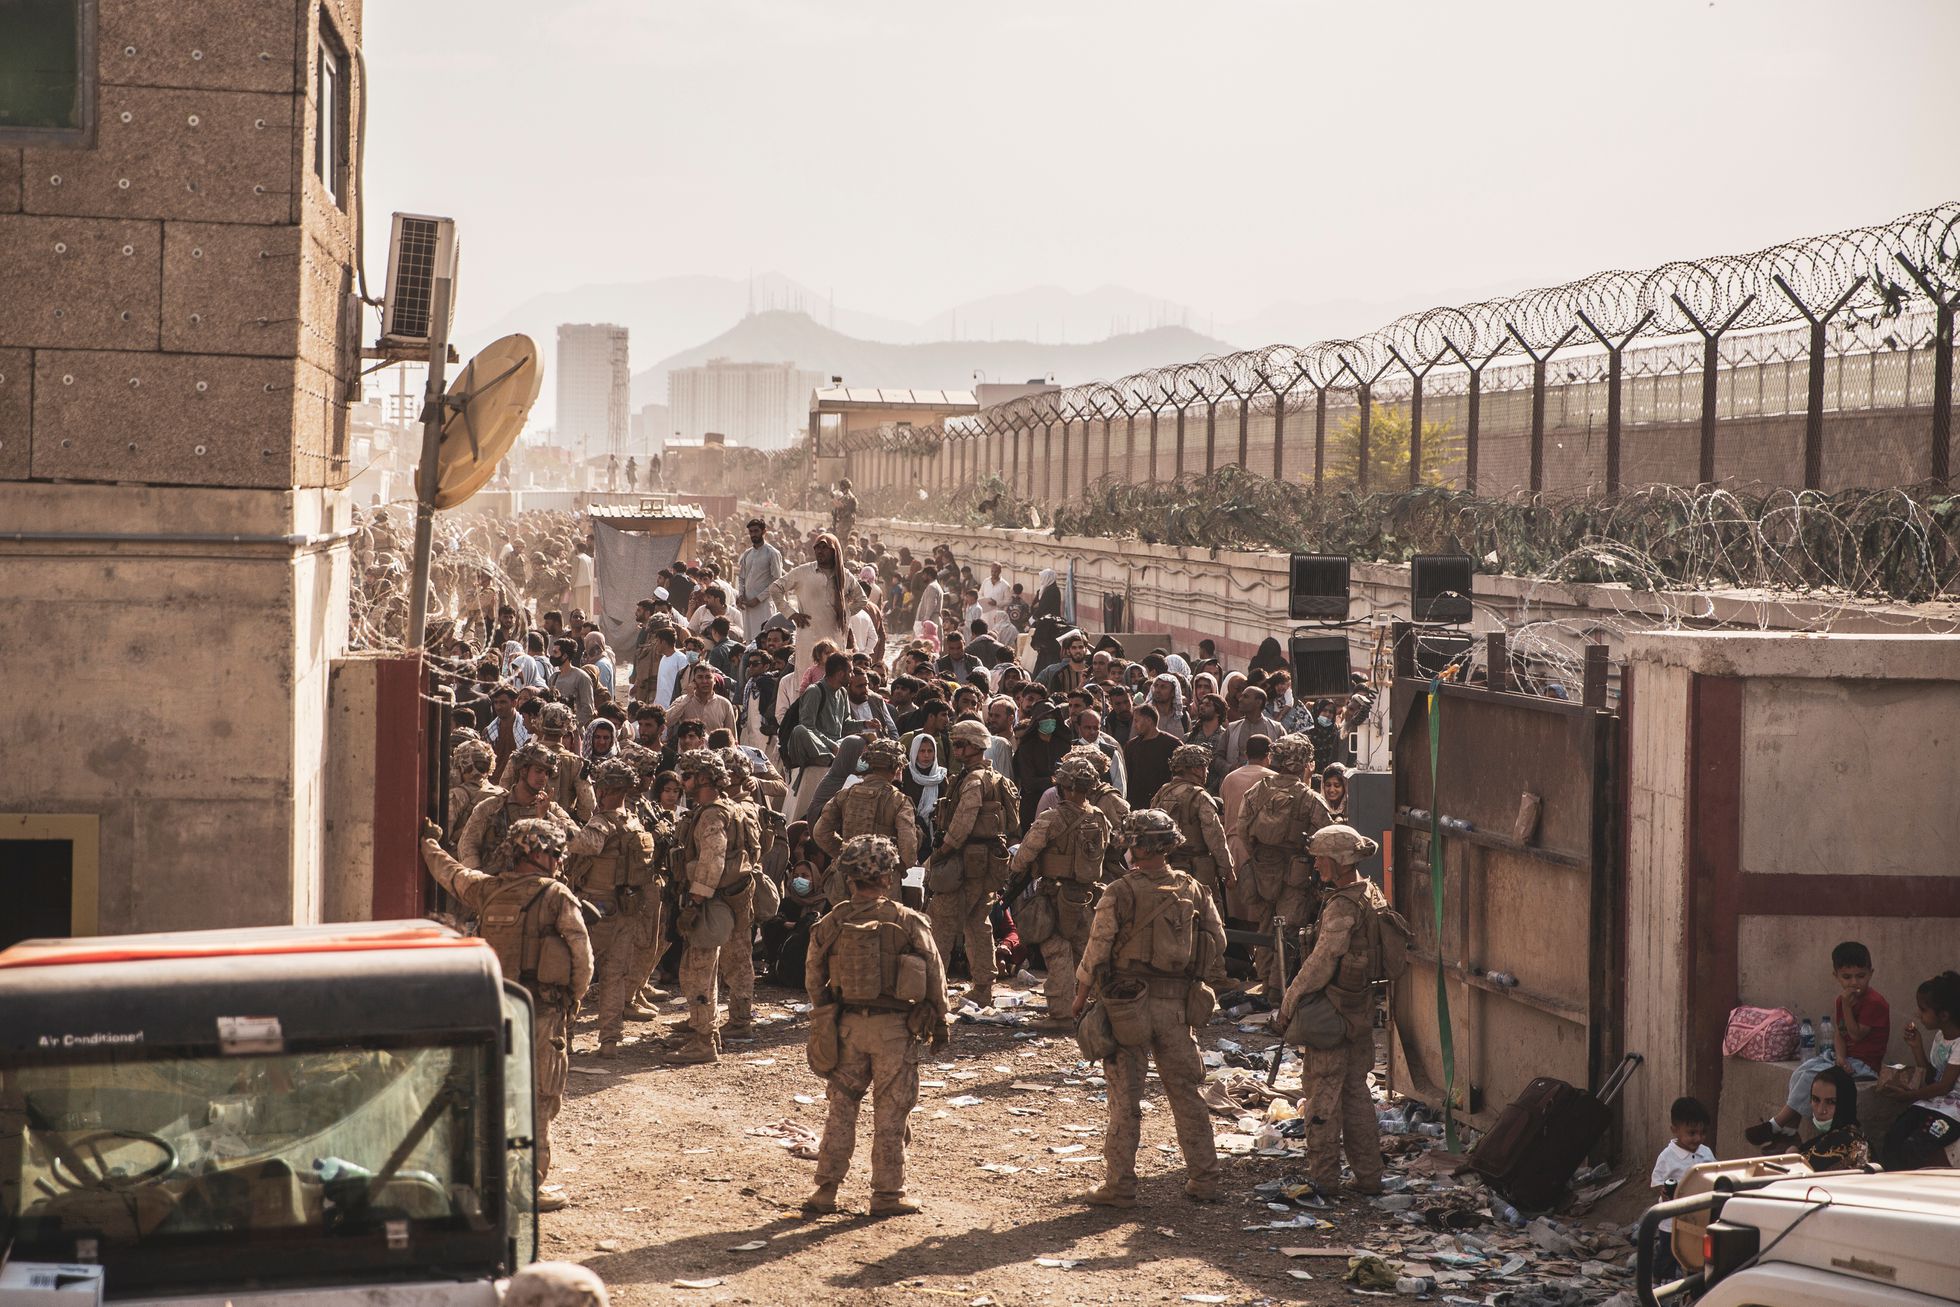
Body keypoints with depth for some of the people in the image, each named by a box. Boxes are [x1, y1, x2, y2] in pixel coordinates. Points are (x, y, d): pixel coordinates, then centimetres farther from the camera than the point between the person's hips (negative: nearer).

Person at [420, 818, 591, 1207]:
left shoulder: (486, 889, 6)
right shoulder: (557, 896, -9)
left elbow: (446, 870, 25)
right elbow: (582, 956, -8)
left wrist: (428, 841, 45)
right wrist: (574, 999, 9)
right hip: (540, 1010, -6)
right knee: (537, 1101, 0)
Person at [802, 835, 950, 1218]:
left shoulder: (831, 924, -2)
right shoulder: (908, 922, -9)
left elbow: (813, 978, 7)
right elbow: (935, 977, -3)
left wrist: (824, 1017, 22)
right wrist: (940, 1024, 9)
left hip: (848, 1025, 2)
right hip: (895, 1028, -2)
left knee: (841, 1108, 12)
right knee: (890, 1113, 6)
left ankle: (826, 1189, 13)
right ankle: (887, 1193, 10)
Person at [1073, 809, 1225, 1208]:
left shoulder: (1121, 894, -12)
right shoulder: (1193, 890, 3)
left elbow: (1097, 951, -11)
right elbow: (1217, 940, 7)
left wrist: (1080, 997, 1)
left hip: (1128, 1003, -4)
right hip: (1177, 1005, 4)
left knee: (1125, 1097, 2)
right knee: (1185, 1092, 12)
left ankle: (1119, 1185, 5)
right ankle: (1204, 1180, 15)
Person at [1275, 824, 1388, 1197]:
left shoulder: (1342, 906, -21)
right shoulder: (1372, 894, 7)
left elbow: (1322, 963, -22)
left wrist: (1288, 1003, -13)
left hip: (1332, 1009, -9)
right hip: (1362, 1010, 9)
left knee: (1322, 1095, 1)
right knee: (1355, 1092, 16)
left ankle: (1322, 1179, 7)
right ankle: (1368, 1176, 20)